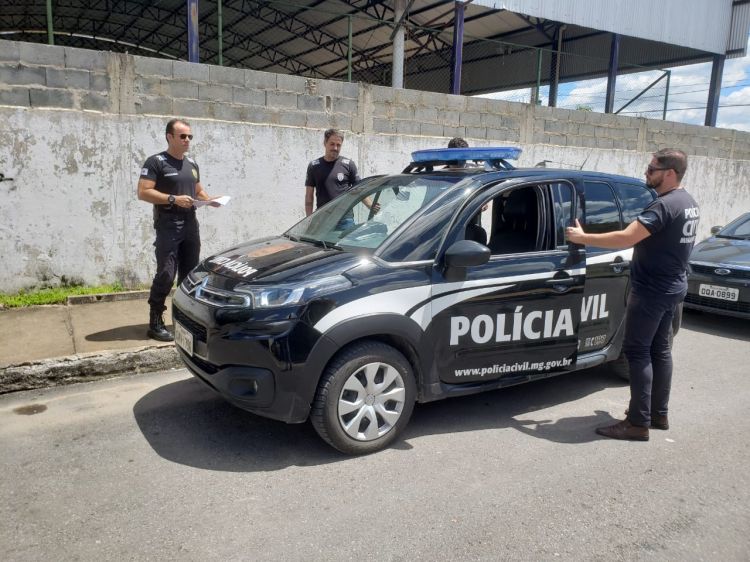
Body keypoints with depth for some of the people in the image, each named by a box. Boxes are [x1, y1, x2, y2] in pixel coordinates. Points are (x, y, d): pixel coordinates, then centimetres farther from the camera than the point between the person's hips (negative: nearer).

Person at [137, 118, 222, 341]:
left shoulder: (192, 164, 17)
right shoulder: (156, 162, -6)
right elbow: (143, 192, -13)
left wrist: (210, 200, 5)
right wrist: (174, 199, -22)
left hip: (190, 226, 7)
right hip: (167, 227, -7)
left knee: (190, 274, 10)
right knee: (166, 274, -13)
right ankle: (155, 324, -5)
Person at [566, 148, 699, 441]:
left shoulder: (665, 205, -21)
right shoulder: (689, 203, 12)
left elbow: (626, 238, -27)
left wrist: (582, 238, -19)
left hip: (652, 290, -10)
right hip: (672, 286, 10)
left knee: (638, 352, -6)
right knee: (659, 349, 15)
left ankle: (638, 423, -2)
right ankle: (658, 414, 25)